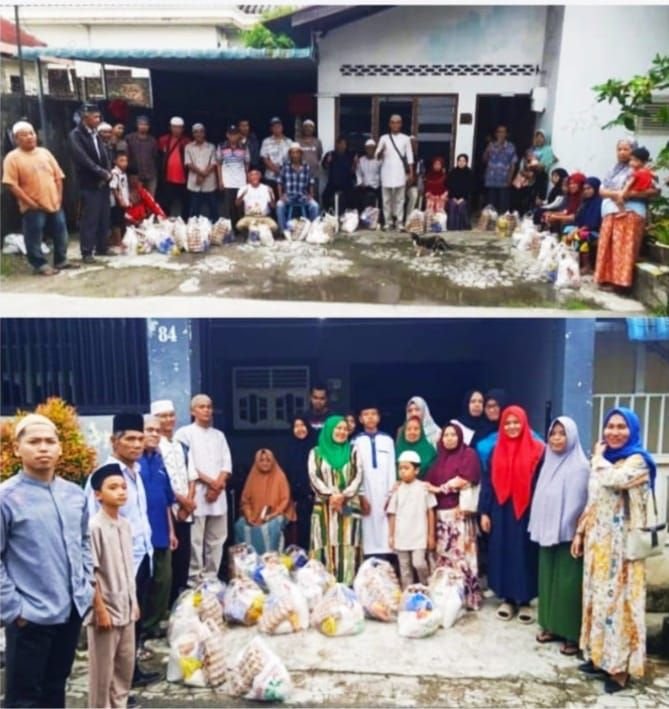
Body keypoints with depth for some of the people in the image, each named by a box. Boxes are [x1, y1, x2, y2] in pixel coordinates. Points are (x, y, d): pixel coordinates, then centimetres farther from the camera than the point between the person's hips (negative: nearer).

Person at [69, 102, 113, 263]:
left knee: (104, 217, 9)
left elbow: (104, 154, 13)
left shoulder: (95, 134, 15)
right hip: (89, 184, -7)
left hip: (103, 182, 7)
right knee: (89, 218, -5)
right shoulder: (76, 135, -7)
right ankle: (87, 252, 0)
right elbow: (83, 159, -16)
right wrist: (102, 173, -15)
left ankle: (102, 248, 19)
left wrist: (108, 172, -5)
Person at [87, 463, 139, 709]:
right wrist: (100, 609, -16)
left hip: (125, 608, 7)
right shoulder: (94, 527, -18)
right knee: (102, 670, 5)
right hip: (105, 609, -7)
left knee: (126, 665, 17)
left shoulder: (125, 525, 5)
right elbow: (89, 573, -17)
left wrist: (134, 602, 15)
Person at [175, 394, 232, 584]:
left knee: (216, 540, 8)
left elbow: (227, 463, 9)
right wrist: (210, 481, -10)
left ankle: (211, 578, 18)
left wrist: (218, 484, -8)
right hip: (197, 493, -5)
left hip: (218, 494, 5)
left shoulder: (219, 435, 18)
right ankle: (194, 580, 2)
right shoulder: (185, 433, 2)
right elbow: (186, 464, -8)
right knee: (195, 540, -5)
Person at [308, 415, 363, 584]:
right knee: (326, 547, -5)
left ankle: (347, 586, -4)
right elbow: (314, 477, -2)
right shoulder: (316, 452, 9)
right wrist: (331, 495, -15)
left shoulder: (352, 452, 14)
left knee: (347, 548, -4)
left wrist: (343, 495, -13)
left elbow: (358, 477, 3)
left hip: (349, 507, 1)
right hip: (324, 507, -1)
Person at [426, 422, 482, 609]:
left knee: (461, 554, -8)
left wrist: (440, 489, -4)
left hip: (459, 512, -5)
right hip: (441, 513, 6)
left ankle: (467, 596, -3)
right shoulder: (440, 457, 19)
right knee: (443, 555, 4)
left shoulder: (468, 454, 2)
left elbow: (464, 480, -9)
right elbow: (431, 481, 17)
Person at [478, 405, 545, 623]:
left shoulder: (537, 450, -4)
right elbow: (487, 482, 7)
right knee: (503, 554, 8)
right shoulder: (496, 450, 7)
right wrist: (484, 512, 2)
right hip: (501, 513, 3)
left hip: (526, 512, -3)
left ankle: (525, 601, 16)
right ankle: (507, 599, 20)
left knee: (524, 554, 4)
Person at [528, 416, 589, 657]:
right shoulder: (549, 462, 10)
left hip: (568, 535, -7)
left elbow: (578, 503, -14)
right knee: (548, 579, 12)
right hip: (547, 533, 7)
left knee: (568, 583, -2)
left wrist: (565, 530, -14)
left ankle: (573, 634, 7)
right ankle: (552, 626, 23)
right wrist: (539, 528, 9)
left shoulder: (579, 466, -12)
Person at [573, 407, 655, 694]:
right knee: (598, 597, 12)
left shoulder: (637, 460, -11)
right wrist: (580, 532, 13)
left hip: (620, 543, -7)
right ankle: (600, 656, 23)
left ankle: (619, 666, 5)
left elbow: (613, 480, -30)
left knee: (617, 598, -3)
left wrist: (598, 458, -12)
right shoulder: (604, 461, 12)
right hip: (597, 540, 7)